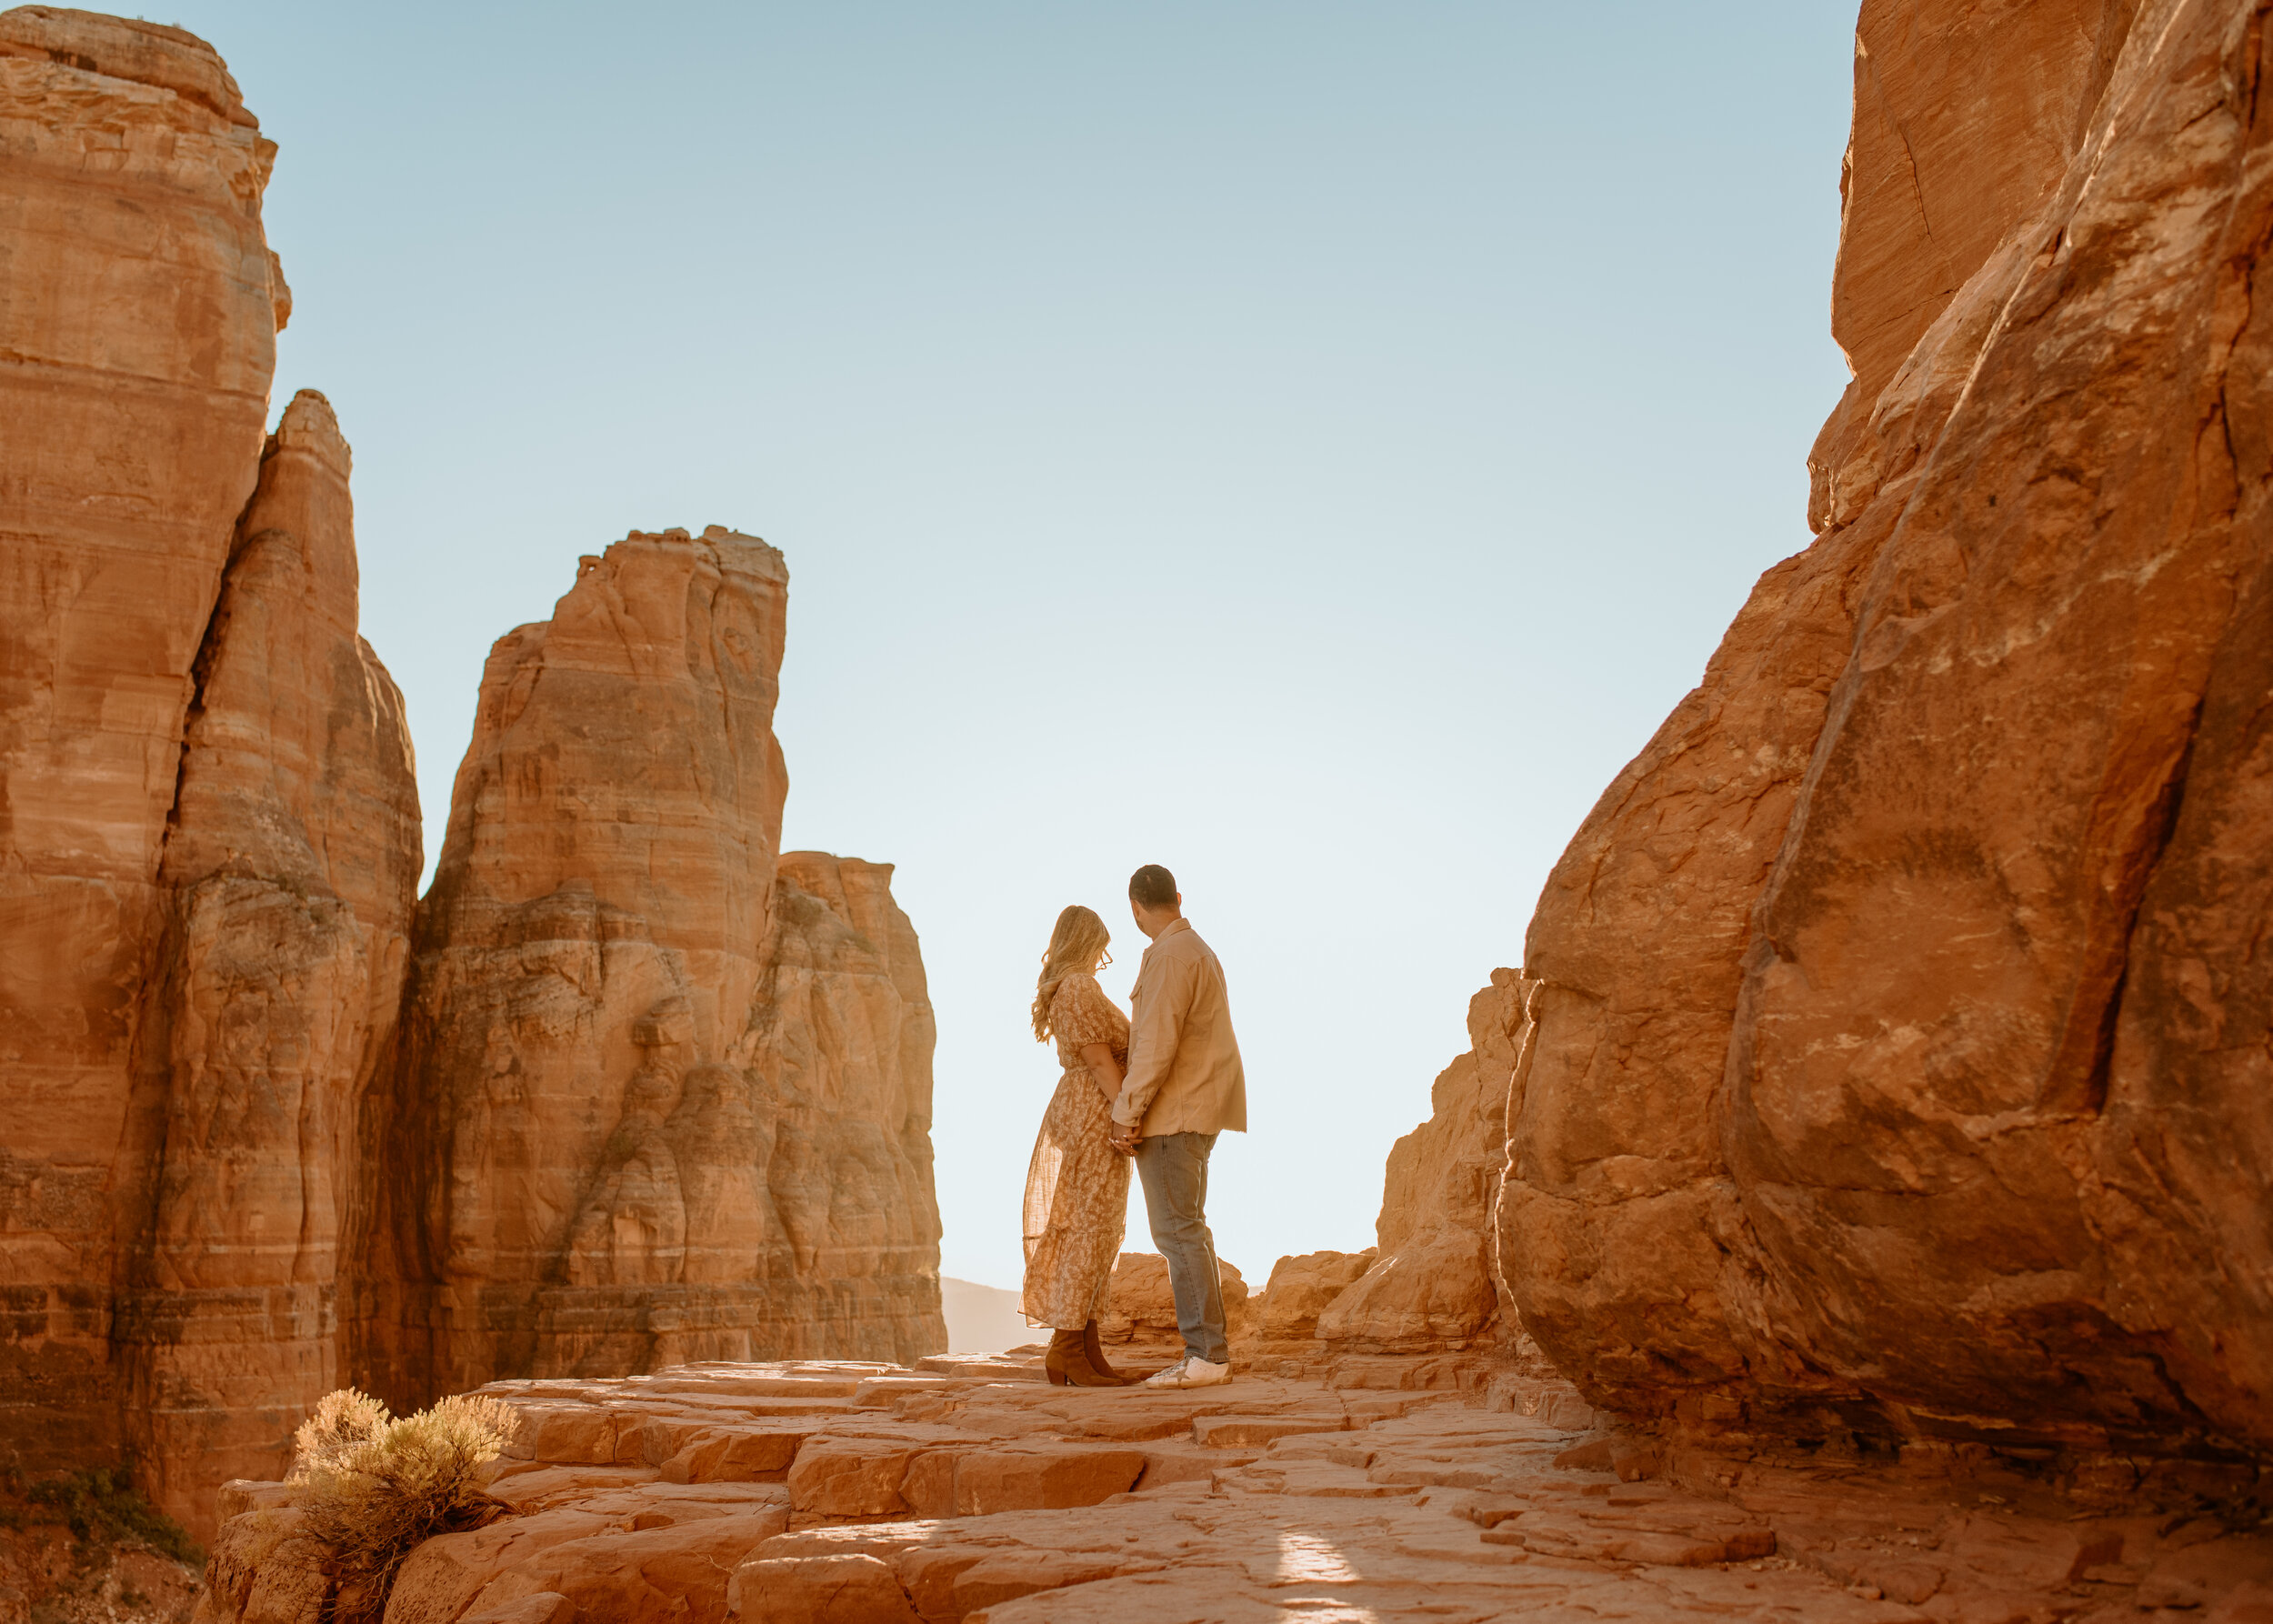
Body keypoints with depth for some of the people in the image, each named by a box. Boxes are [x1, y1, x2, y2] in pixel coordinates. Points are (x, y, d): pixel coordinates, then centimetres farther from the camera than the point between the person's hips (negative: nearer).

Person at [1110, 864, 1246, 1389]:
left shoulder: (1169, 955, -14)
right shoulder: (1198, 950, 19)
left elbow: (1157, 1043, -21)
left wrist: (1126, 1114, -16)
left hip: (1172, 1110, -10)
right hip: (1197, 1111, 10)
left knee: (1178, 1231, -9)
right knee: (1187, 1230, 11)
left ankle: (1205, 1355, -10)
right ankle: (1207, 1351, 13)